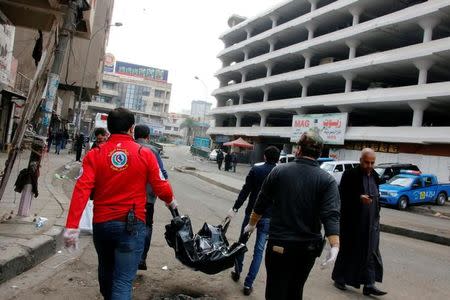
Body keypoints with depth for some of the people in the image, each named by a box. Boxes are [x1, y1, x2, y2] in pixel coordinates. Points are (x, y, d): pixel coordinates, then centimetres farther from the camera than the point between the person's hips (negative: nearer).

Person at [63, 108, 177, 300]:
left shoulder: (95, 155, -3)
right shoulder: (145, 155, -7)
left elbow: (82, 190, -14)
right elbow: (161, 187, -3)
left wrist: (71, 226, -16)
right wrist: (171, 201, 18)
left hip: (102, 223, 3)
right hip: (132, 224, -3)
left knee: (106, 270, 27)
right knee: (123, 280, 0)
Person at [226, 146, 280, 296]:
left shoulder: (256, 170, -7)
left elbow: (245, 191, -10)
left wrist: (235, 208, -6)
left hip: (252, 213, 0)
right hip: (268, 217, 1)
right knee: (259, 250, 7)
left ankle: (237, 272, 35)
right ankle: (248, 284, 7)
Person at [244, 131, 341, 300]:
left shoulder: (279, 171, -5)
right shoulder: (327, 181, -6)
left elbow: (261, 204, 2)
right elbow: (331, 215, -17)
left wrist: (252, 224, 16)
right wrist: (335, 246, -21)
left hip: (279, 243, -2)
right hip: (308, 247, 2)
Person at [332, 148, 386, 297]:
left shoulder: (375, 176, 10)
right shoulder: (350, 174, -10)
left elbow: (376, 197, 19)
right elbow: (343, 195, -13)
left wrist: (377, 216, 16)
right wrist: (359, 198, -27)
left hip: (371, 222, 5)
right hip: (352, 221, -5)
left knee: (371, 252, 3)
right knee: (348, 250, 7)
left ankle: (369, 284, 9)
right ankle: (339, 278, 24)